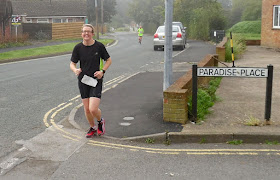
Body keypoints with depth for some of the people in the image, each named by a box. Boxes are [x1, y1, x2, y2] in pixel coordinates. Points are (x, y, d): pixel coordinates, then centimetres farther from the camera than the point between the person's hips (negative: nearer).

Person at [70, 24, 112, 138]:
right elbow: (72, 63, 6)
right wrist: (75, 70, -17)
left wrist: (102, 71, -10)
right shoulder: (78, 48, -1)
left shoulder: (99, 46, -6)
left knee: (93, 109, -14)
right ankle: (92, 128, 33)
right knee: (87, 109, 8)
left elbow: (108, 60, 6)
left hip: (96, 80, -3)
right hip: (83, 81, 3)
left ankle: (100, 121, 20)